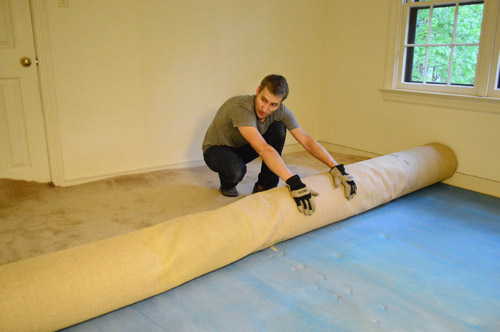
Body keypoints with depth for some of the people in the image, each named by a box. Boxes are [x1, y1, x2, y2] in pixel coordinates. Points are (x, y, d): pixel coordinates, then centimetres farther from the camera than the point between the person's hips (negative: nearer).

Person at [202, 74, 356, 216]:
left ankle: (263, 187, -8)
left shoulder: (280, 111, -18)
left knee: (278, 128, -20)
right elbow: (263, 149, -51)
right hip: (216, 150, -5)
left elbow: (306, 141, -19)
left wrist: (337, 168, -30)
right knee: (236, 170, -40)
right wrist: (293, 182, -58)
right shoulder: (240, 108, -38)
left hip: (242, 148, 6)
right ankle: (227, 184, 1)